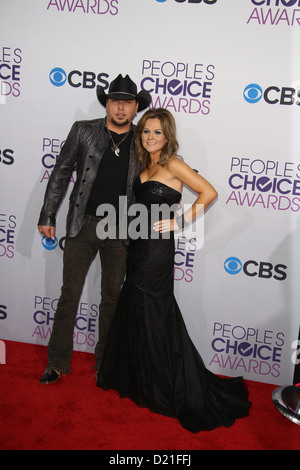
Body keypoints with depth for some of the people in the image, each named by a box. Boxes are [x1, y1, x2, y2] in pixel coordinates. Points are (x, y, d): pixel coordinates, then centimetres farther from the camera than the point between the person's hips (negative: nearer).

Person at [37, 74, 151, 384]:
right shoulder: (83, 131, 0)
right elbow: (61, 173, 2)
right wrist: (47, 216, -1)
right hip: (82, 224, 0)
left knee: (112, 296, 12)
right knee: (69, 293, 7)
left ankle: (105, 361, 30)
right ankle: (58, 361, 23)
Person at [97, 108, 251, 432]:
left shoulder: (172, 165, -10)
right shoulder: (145, 166, 12)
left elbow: (209, 193, -16)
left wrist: (178, 222, -14)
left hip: (158, 248, -7)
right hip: (139, 246, 8)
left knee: (153, 315, 2)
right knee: (135, 313, 15)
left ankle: (164, 390, 22)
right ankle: (137, 378, 35)